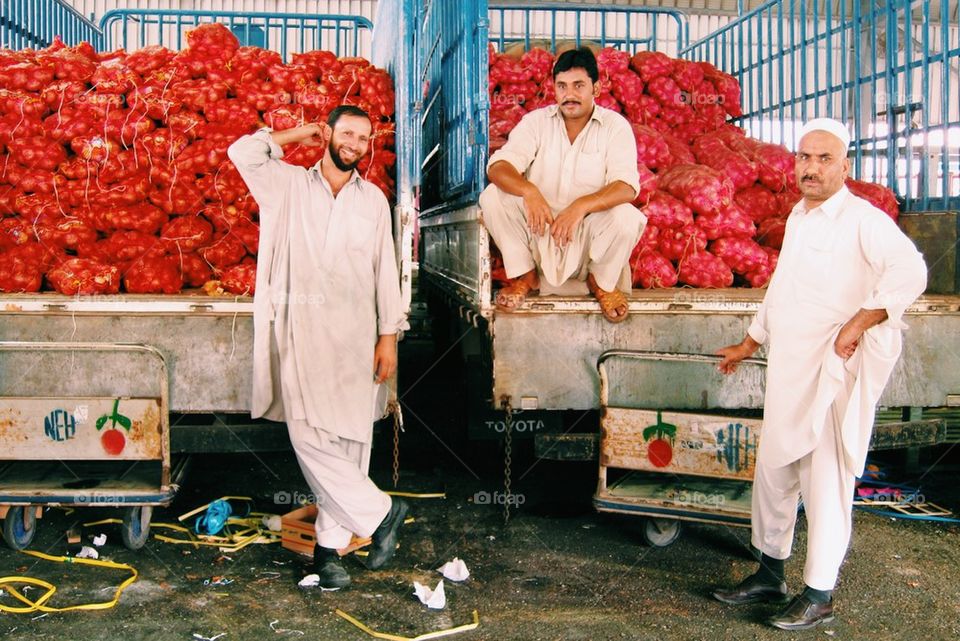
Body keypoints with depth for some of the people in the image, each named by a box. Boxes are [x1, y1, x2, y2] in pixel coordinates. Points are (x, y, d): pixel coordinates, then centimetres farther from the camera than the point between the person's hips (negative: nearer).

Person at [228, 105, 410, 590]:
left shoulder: (374, 199, 14)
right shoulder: (291, 185, 9)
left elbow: (386, 271, 12)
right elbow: (243, 153, -7)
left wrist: (389, 335, 4)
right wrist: (296, 135, 8)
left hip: (356, 332, 2)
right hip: (302, 328, -1)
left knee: (349, 440, 0)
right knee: (309, 435, -12)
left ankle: (329, 545, 10)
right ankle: (380, 513, 2)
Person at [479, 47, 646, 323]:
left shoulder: (615, 126, -5)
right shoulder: (536, 121, -1)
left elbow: (627, 186, -19)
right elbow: (498, 166, -14)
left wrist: (581, 206, -37)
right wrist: (529, 191, -36)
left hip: (589, 232, -1)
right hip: (539, 229, 1)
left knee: (626, 217, -31)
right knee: (493, 197, -22)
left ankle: (602, 282, 1)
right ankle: (525, 275, -1)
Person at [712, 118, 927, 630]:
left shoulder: (862, 219, -11)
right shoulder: (798, 217, 16)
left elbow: (909, 272, -26)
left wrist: (857, 324, -28)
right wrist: (749, 345, 30)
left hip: (832, 372, -8)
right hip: (787, 370, 8)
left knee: (825, 481, -3)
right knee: (773, 472, 14)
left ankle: (819, 595, 9)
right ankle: (770, 575, 29)